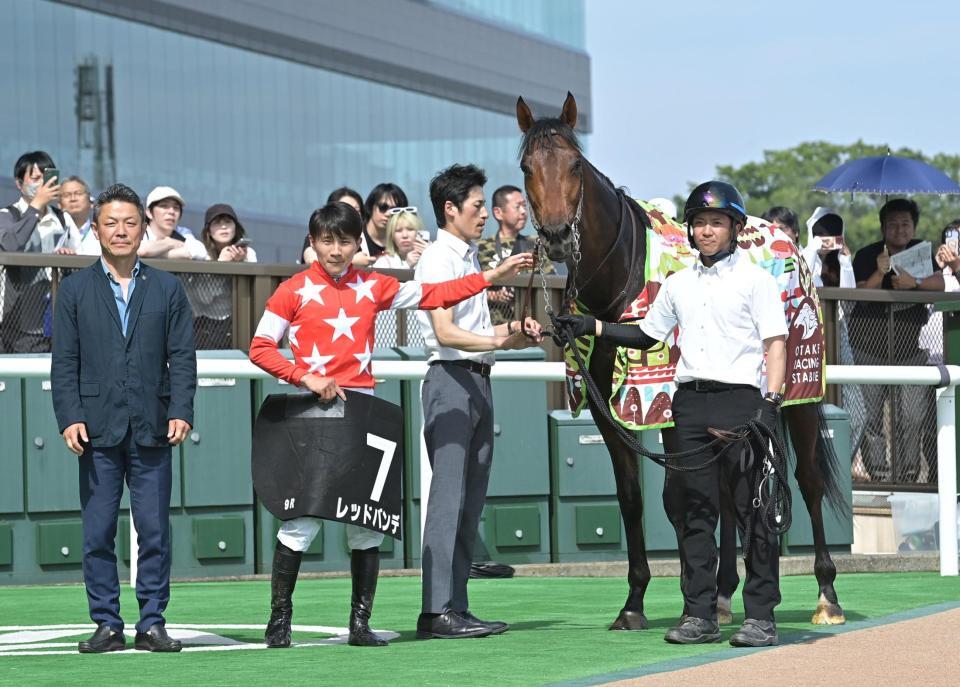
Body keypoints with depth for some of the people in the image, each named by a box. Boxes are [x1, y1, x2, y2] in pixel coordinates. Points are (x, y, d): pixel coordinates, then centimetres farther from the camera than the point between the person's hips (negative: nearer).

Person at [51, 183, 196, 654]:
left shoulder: (167, 289, 11)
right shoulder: (74, 289, 9)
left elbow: (183, 357, 7)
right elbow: (64, 362, 5)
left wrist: (180, 412, -6)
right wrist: (69, 417, -7)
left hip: (151, 429, 0)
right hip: (97, 429, 0)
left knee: (155, 530, 0)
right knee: (97, 533, 0)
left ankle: (152, 624, 7)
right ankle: (107, 625, 7)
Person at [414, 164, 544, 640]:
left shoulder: (470, 259, 20)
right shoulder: (438, 259, -9)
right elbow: (445, 332, -20)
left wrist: (517, 333, 11)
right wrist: (495, 341, -33)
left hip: (477, 383, 10)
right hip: (451, 381, -10)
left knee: (471, 499, 7)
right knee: (449, 495, -12)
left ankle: (456, 607, 9)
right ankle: (437, 611, -14)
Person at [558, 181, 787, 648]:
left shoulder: (755, 280, 2)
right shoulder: (678, 284, 17)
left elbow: (776, 345, -4)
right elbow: (647, 336, 24)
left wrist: (770, 404, -15)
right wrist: (592, 328, 13)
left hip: (742, 400, -5)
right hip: (690, 403, 5)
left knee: (754, 511, -5)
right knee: (692, 510, 4)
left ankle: (761, 616, -3)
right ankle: (699, 616, 9)